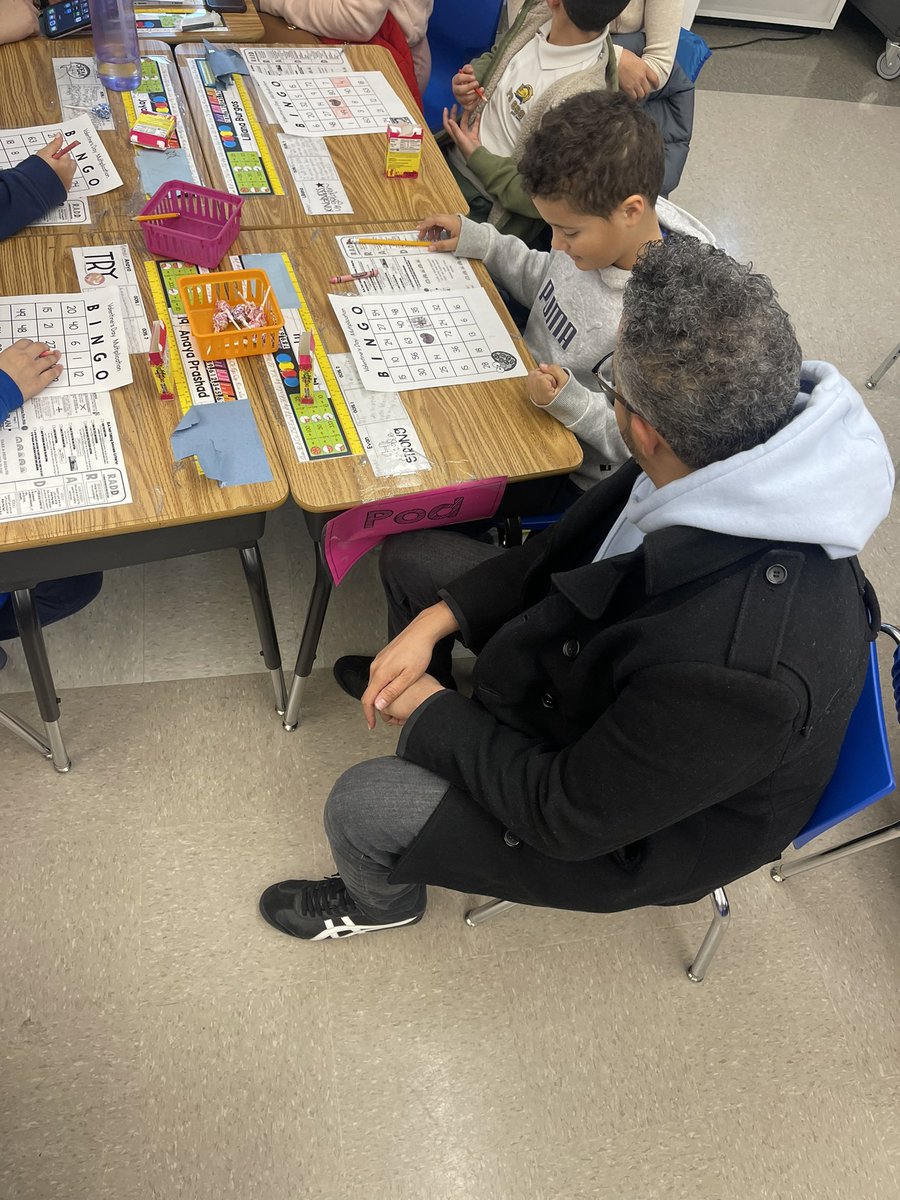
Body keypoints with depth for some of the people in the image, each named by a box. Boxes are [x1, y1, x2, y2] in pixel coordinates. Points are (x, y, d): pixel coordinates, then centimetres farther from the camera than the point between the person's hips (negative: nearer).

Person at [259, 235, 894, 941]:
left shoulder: (745, 668, -46)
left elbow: (569, 815, -30)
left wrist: (432, 713, -16)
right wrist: (438, 619, -12)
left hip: (653, 824, -6)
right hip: (600, 674, 7)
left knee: (361, 809, -14)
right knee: (412, 555, 7)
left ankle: (382, 899, 25)